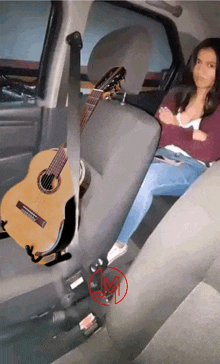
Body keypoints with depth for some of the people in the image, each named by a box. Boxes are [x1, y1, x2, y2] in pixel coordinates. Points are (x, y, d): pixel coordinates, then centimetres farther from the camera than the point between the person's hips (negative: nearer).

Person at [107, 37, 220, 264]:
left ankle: (115, 243, -18)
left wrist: (172, 128, -4)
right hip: (161, 157, 4)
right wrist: (191, 134, -8)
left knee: (143, 176, -34)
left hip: (193, 170, -3)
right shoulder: (176, 95, 14)